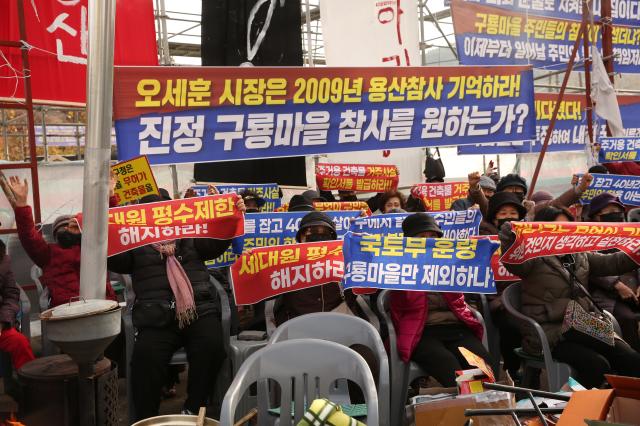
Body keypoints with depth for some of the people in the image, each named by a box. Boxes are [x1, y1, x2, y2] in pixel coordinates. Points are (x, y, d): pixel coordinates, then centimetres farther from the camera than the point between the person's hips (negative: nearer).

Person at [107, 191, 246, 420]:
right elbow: (112, 259, 5)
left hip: (200, 309, 1)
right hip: (157, 317, -1)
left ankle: (192, 410, -12)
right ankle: (146, 419, -15)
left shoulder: (190, 237, 24)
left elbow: (217, 243, 13)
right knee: (146, 355, -29)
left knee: (211, 346, -28)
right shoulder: (136, 245, 20)